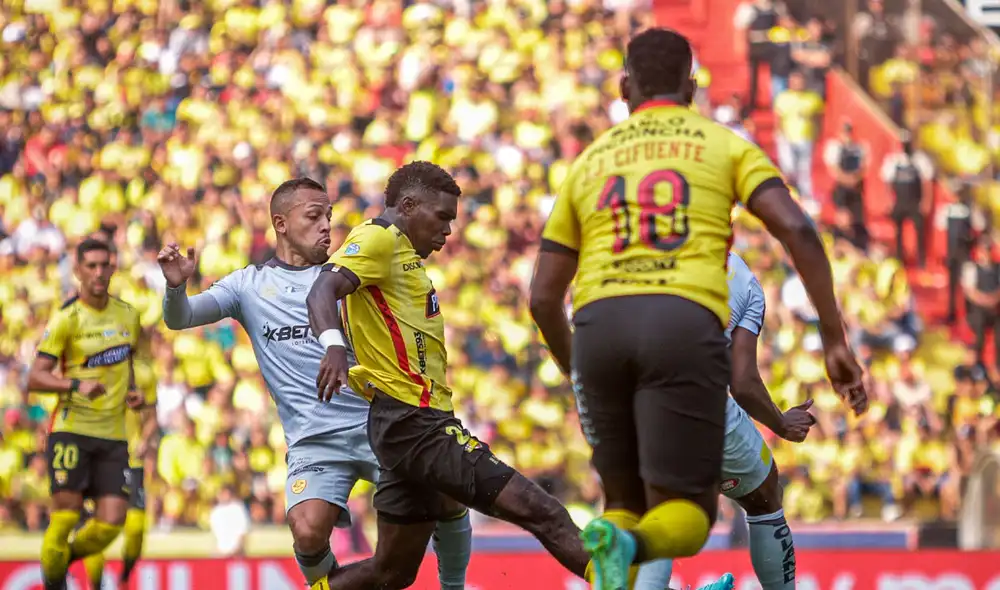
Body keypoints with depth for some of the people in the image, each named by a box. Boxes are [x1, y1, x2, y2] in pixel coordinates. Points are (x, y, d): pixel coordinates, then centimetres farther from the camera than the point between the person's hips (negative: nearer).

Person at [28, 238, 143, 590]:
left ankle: (68, 555, 23)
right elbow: (35, 378, -10)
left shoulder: (128, 315, 10)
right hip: (72, 430, -4)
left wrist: (132, 390, 8)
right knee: (66, 515, -9)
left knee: (111, 524, -6)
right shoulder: (66, 319, -7)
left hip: (113, 435, 4)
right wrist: (77, 385, -25)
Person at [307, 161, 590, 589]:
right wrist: (334, 345, -41)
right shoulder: (378, 240, -6)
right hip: (413, 421, -11)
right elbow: (323, 291, -23)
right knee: (538, 511, -16)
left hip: (415, 424, 11)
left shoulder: (401, 253, 25)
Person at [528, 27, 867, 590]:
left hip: (600, 324, 3)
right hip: (686, 324, -3)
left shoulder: (589, 162, 27)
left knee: (627, 504, 20)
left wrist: (578, 376, 40)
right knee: (688, 522, 1)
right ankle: (624, 545, -35)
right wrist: (836, 342, 2)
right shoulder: (726, 145, 21)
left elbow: (544, 298, 24)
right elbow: (797, 229, 2)